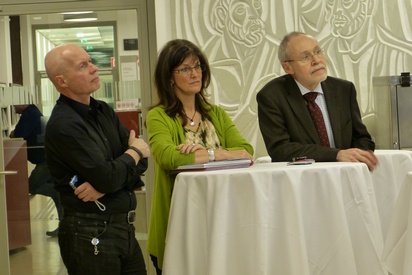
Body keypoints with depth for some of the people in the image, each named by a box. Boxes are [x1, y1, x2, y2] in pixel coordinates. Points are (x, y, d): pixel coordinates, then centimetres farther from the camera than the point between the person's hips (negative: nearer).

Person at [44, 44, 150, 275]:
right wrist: (135, 151, -4)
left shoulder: (104, 111, 10)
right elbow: (107, 177, -22)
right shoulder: (63, 125, -16)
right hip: (90, 235, -7)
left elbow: (141, 161, 4)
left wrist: (104, 184, -14)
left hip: (124, 228, 7)